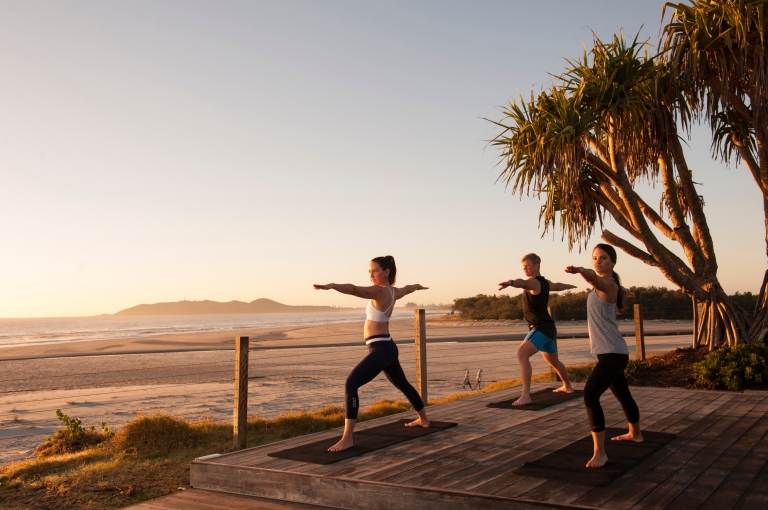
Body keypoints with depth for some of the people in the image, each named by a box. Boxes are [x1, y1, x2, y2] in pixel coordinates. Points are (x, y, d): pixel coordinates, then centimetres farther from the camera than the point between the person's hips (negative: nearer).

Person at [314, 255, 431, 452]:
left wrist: (332, 286, -50)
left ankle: (347, 438, -24)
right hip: (386, 348, 11)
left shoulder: (380, 291, -16)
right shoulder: (393, 292, 11)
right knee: (402, 384, 29)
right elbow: (407, 289, 34)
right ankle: (423, 419, 50)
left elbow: (355, 290, -35)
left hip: (380, 349, -11)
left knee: (351, 384, -20)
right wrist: (417, 286, 58)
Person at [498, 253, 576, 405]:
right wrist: (571, 286, 61)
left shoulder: (534, 282, -16)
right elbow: (558, 286, 37)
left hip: (541, 328, -11)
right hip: (546, 328, 11)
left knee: (522, 353, -28)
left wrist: (510, 282, -64)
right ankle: (567, 386, 56)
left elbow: (523, 282, -41)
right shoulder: (545, 283, 15)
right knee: (553, 361, 32)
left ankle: (525, 396, -36)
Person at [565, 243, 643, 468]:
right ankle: (635, 433, 50)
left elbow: (596, 281, -42)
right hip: (606, 352, 11)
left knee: (590, 394, -23)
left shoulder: (609, 284, -16)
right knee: (622, 394, 28)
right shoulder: (601, 284, 11)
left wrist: (581, 271, -63)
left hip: (613, 352, -11)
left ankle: (600, 452, -21)